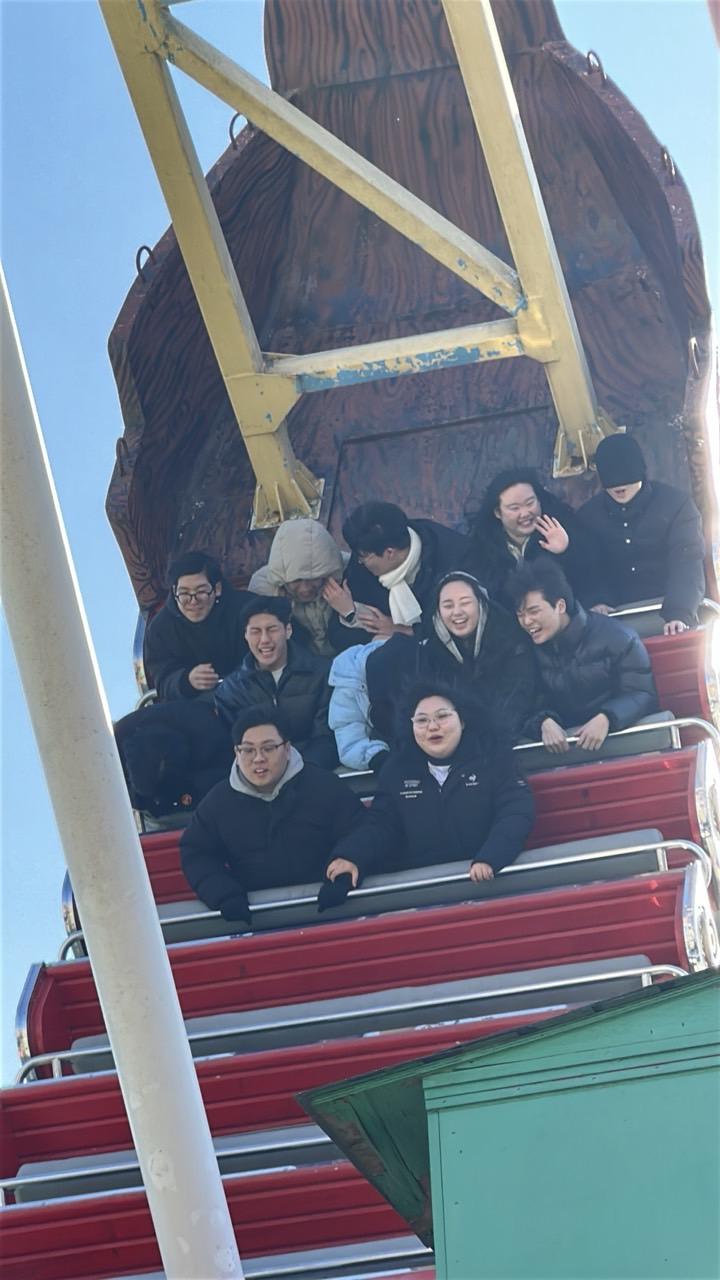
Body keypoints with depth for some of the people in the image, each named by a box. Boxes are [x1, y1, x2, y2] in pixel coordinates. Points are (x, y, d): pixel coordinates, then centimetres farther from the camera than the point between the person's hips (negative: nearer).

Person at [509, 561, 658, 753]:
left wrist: (606, 719, -29)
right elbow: (532, 704, 1)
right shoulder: (531, 648, 6)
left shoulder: (615, 637, -6)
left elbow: (643, 695, -11)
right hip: (565, 742, 2)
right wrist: (544, 722, -22)